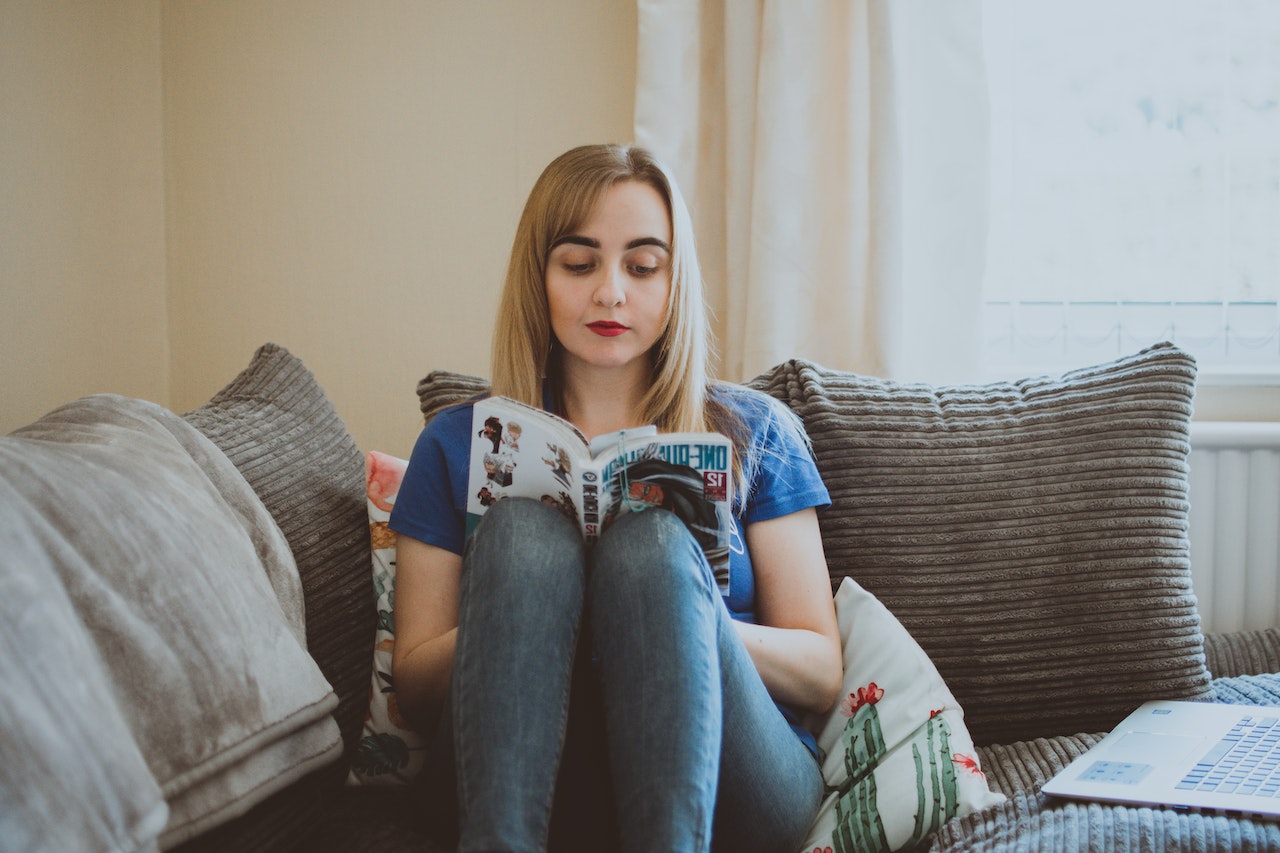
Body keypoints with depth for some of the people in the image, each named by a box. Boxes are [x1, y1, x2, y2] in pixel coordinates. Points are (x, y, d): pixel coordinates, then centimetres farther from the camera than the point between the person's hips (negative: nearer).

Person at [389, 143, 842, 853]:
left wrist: (677, 619, -13)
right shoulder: (459, 444, 13)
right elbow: (412, 684, 8)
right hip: (509, 783, 1)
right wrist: (516, 617, -13)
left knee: (652, 541, -27)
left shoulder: (752, 434, 13)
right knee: (521, 526, -25)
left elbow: (821, 674, 7)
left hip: (721, 784, 0)